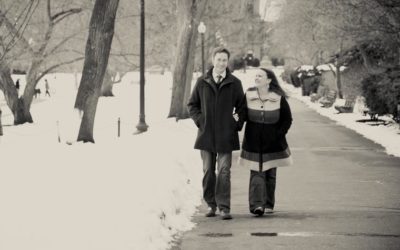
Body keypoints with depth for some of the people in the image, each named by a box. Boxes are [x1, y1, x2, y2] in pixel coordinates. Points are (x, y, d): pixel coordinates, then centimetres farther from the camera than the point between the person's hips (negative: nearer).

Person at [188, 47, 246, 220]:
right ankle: (211, 204, 19)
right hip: (206, 134, 2)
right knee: (208, 171, 7)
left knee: (224, 172, -7)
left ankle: (224, 207, -6)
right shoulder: (202, 82, 5)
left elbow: (242, 107, 11)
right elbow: (192, 104, 13)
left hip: (226, 135, -1)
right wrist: (200, 121, -1)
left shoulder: (234, 83, 3)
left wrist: (237, 124, -2)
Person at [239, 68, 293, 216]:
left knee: (270, 174, 9)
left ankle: (268, 204, 20)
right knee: (256, 173, -10)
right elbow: (243, 115, 11)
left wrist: (279, 134, -5)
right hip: (253, 142, 0)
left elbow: (287, 119, 3)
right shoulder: (248, 95, -3)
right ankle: (257, 204, -20)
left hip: (273, 143, 0)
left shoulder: (279, 98, -7)